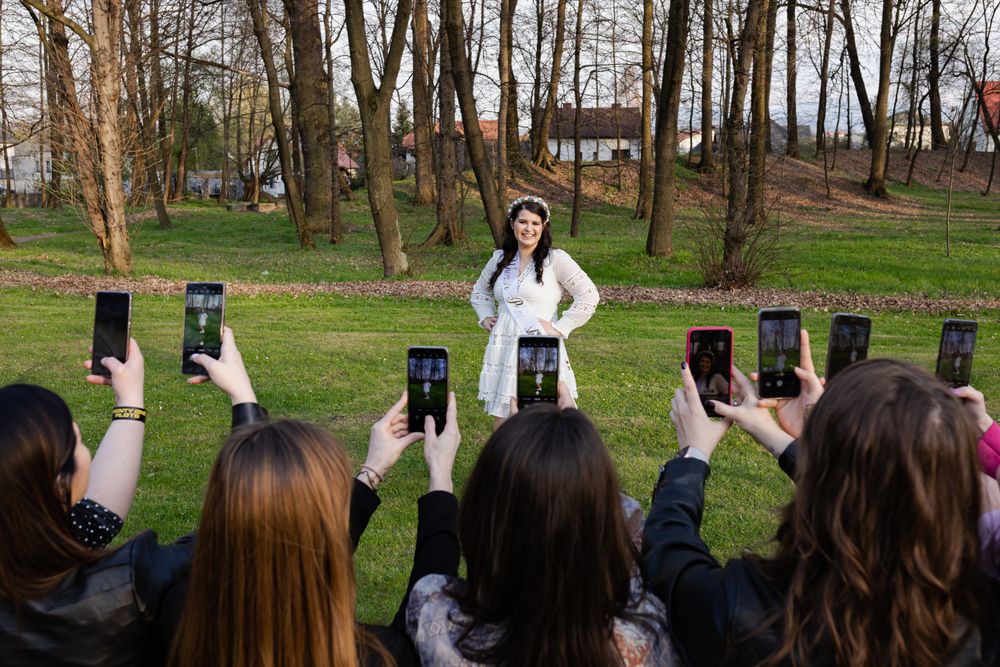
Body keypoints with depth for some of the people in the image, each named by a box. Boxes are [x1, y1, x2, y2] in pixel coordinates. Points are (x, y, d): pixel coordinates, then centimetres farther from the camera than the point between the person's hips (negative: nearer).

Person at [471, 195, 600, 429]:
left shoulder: (556, 259, -5)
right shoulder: (500, 258, 11)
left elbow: (589, 296, -9)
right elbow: (479, 291, 29)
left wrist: (560, 329, -10)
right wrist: (486, 317, 13)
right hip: (503, 349, 5)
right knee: (501, 422, 10)